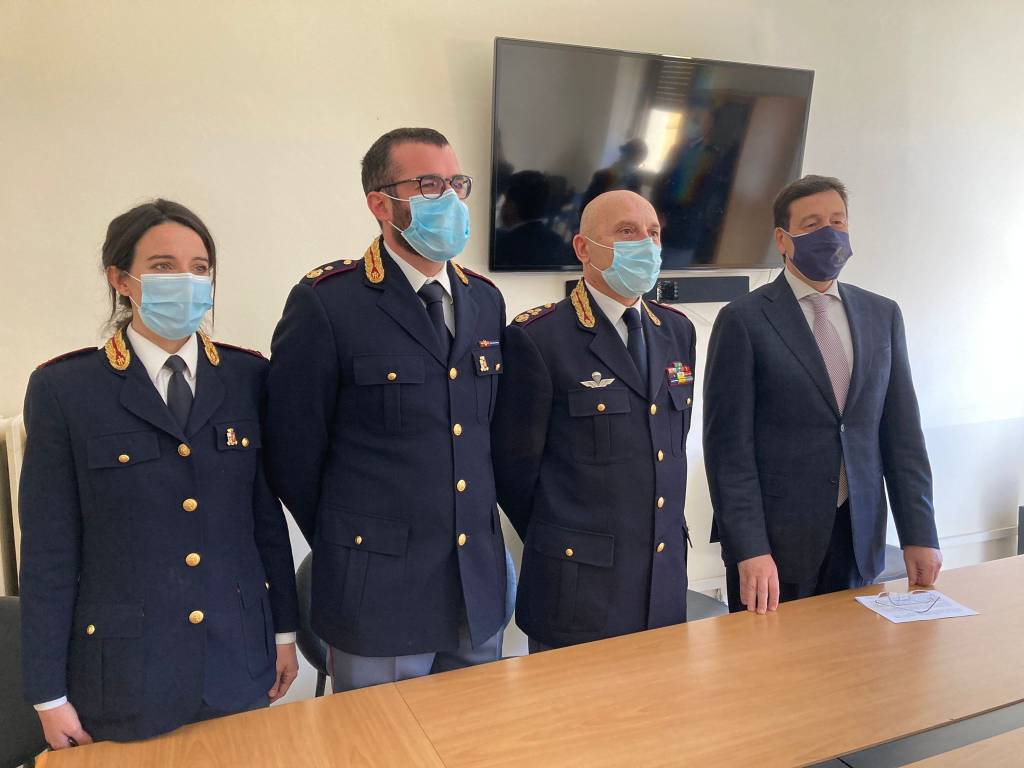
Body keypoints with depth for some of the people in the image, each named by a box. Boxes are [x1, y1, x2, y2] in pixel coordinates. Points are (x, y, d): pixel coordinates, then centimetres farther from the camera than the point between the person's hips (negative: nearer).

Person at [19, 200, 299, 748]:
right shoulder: (64, 388, -8)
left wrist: (285, 630, 7)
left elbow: (267, 513, 4)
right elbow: (48, 548, -6)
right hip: (124, 671, -2)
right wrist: (49, 693, -3)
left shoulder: (248, 377, -1)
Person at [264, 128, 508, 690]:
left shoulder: (485, 300, 5)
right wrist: (349, 548, 3)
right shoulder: (326, 304, -13)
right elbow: (292, 452, -7)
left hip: (480, 593, 6)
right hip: (381, 596, -5)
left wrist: (482, 540, 13)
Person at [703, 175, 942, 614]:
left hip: (860, 541, 4)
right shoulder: (743, 321, -7)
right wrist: (750, 550, -16)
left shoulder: (882, 315, 8)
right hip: (775, 544, -4)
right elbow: (729, 445, -11)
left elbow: (901, 432, 9)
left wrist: (919, 534, 4)